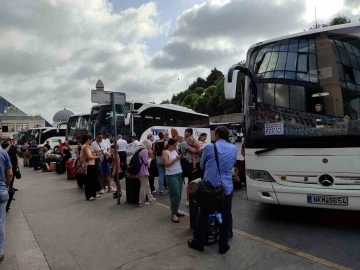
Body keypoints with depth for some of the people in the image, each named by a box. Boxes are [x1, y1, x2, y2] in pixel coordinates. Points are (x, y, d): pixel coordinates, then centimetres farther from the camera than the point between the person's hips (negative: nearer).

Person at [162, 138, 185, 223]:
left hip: (180, 175, 7)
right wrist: (176, 158, -18)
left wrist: (181, 157, 0)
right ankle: (173, 214, 0)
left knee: (179, 195, 10)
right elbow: (166, 164, -18)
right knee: (175, 195, -9)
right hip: (171, 176, -7)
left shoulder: (176, 151, 13)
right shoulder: (165, 153, -7)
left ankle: (175, 211, 23)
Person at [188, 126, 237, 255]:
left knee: (203, 215, 12)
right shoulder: (234, 149, 2)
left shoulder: (209, 148, -8)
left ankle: (198, 243, 25)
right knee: (225, 217, 13)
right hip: (226, 188, 2)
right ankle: (223, 246, 22)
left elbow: (202, 166, 6)